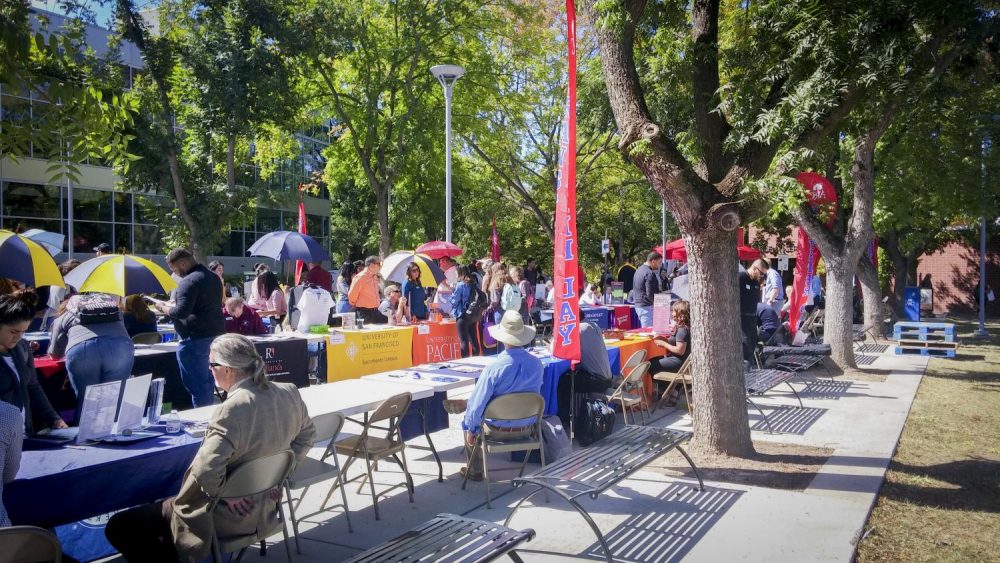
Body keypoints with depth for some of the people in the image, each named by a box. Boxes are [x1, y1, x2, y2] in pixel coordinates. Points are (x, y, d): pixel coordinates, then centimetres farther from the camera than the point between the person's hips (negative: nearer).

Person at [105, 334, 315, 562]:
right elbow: (307, 435, 10)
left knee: (119, 527, 5)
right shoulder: (290, 393, -6)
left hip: (230, 516, -8)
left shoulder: (232, 410, -28)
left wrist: (225, 496, -17)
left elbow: (206, 472, -34)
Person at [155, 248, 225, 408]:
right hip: (215, 334, 10)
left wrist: (164, 308, -6)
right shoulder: (213, 277, 13)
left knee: (196, 383, -3)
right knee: (207, 380, 17)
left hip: (195, 338, -10)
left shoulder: (188, 281, -16)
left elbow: (181, 312, -24)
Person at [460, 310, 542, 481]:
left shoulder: (494, 368, -27)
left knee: (470, 419, 27)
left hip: (498, 430, -5)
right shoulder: (537, 364, -12)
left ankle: (475, 471, 36)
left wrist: (470, 429, -4)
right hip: (527, 429, 5)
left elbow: (476, 405, -20)